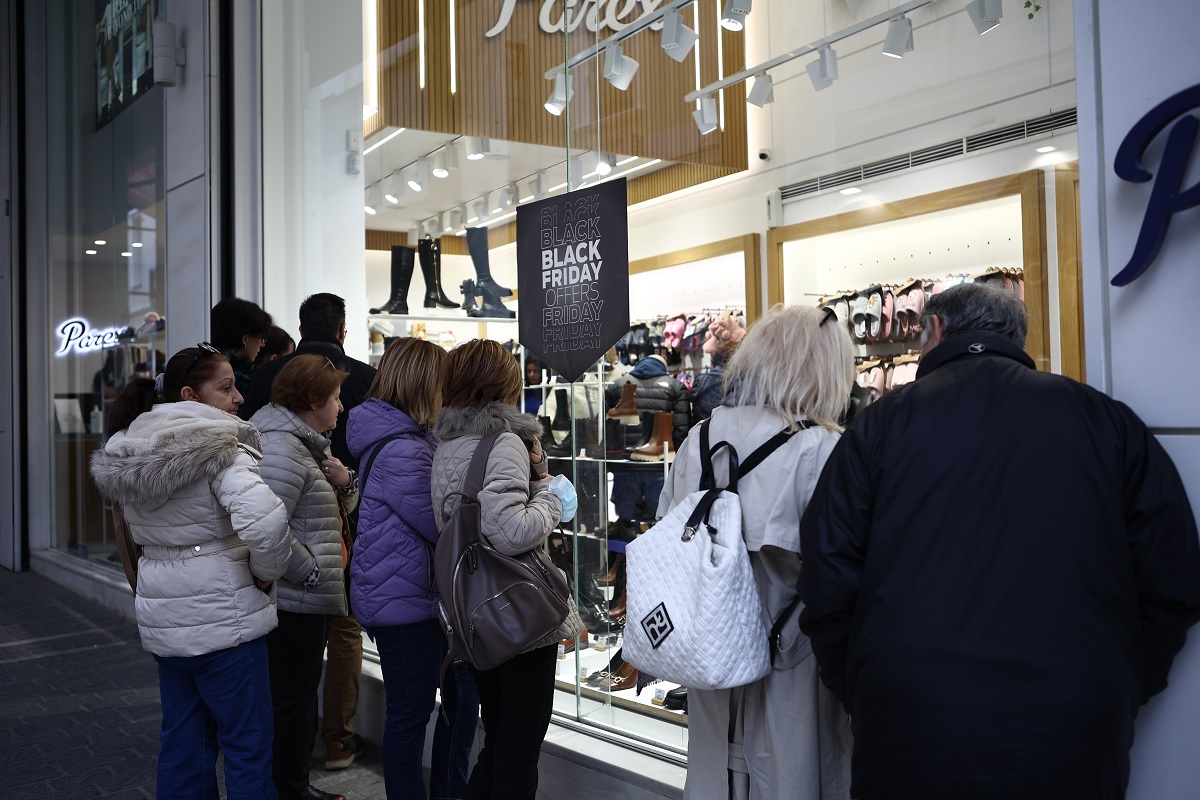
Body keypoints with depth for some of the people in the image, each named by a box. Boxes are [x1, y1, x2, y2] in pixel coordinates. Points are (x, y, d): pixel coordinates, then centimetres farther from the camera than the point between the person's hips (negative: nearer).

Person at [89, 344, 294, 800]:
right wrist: (267, 571, -15)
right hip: (220, 617, -7)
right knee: (247, 744, 4)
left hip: (162, 616, 7)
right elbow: (265, 520, -31)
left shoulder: (130, 454, 7)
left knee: (182, 739, 19)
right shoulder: (220, 450, -18)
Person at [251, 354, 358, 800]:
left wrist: (345, 482, -2)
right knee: (292, 699, 1)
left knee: (302, 694, 19)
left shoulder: (310, 444, 14)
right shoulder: (281, 448, -19)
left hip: (311, 596, 11)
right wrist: (310, 572, -21)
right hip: (295, 600, -11)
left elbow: (341, 510, 19)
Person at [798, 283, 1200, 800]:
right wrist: (1117, 694, 14)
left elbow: (828, 583, -4)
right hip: (1072, 746, 2)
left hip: (910, 739, -1)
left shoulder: (883, 421, 0)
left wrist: (859, 696, 9)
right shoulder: (1107, 421, 5)